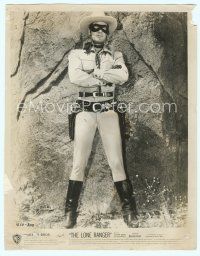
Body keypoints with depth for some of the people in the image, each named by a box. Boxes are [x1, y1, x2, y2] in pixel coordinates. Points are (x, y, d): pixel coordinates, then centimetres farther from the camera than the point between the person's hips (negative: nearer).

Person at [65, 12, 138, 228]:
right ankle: (70, 210, 13)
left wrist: (95, 72, -11)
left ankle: (128, 210, 12)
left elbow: (123, 76, -9)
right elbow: (74, 77, -14)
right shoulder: (76, 54, 7)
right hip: (85, 112, -1)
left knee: (116, 162, 1)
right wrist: (107, 76, -11)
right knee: (79, 163, 1)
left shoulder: (116, 55, 11)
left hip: (108, 112, 1)